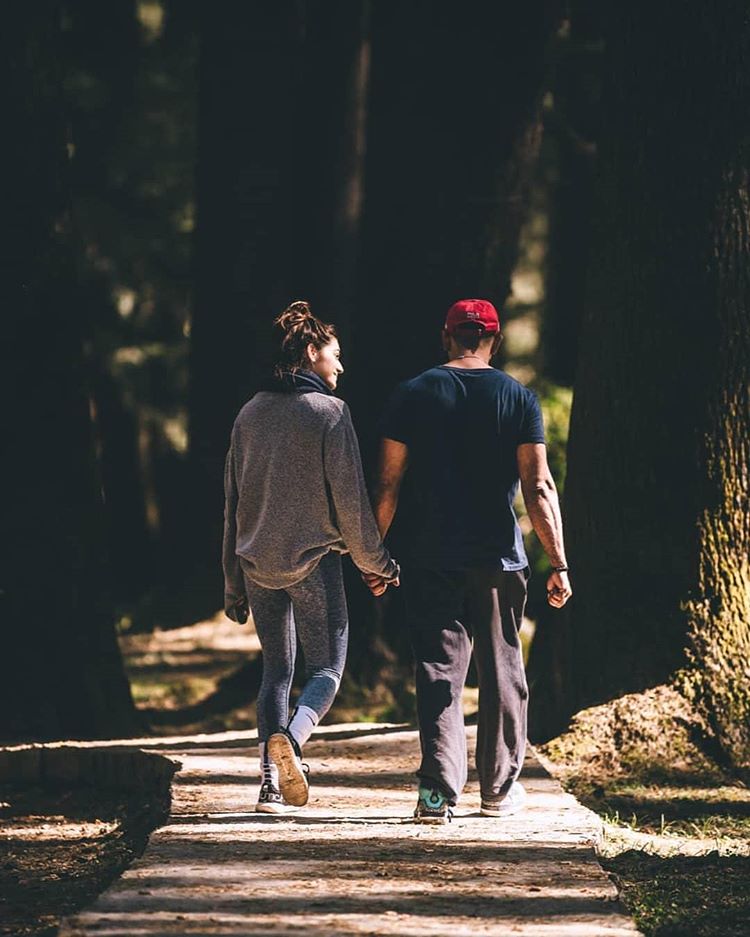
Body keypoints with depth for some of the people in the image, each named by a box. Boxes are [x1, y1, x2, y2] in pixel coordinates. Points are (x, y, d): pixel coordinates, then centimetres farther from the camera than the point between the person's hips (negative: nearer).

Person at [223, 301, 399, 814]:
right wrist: (376, 561, 2)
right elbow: (350, 497, -10)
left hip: (257, 560, 5)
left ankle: (272, 780, 4)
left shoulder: (250, 414, 8)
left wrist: (233, 582, 17)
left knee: (276, 669, 13)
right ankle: (291, 738, -25)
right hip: (313, 558, -5)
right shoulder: (329, 412, -9)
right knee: (328, 665, 3)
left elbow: (232, 501, 11)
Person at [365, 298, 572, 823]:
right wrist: (558, 564, -5)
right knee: (502, 672, 12)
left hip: (430, 560, 0)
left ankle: (438, 790, -10)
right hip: (499, 561, 0)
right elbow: (539, 489, -7)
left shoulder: (413, 395, 1)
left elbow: (389, 484, -1)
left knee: (439, 671, 1)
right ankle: (500, 788, 20)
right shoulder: (519, 399, -1)